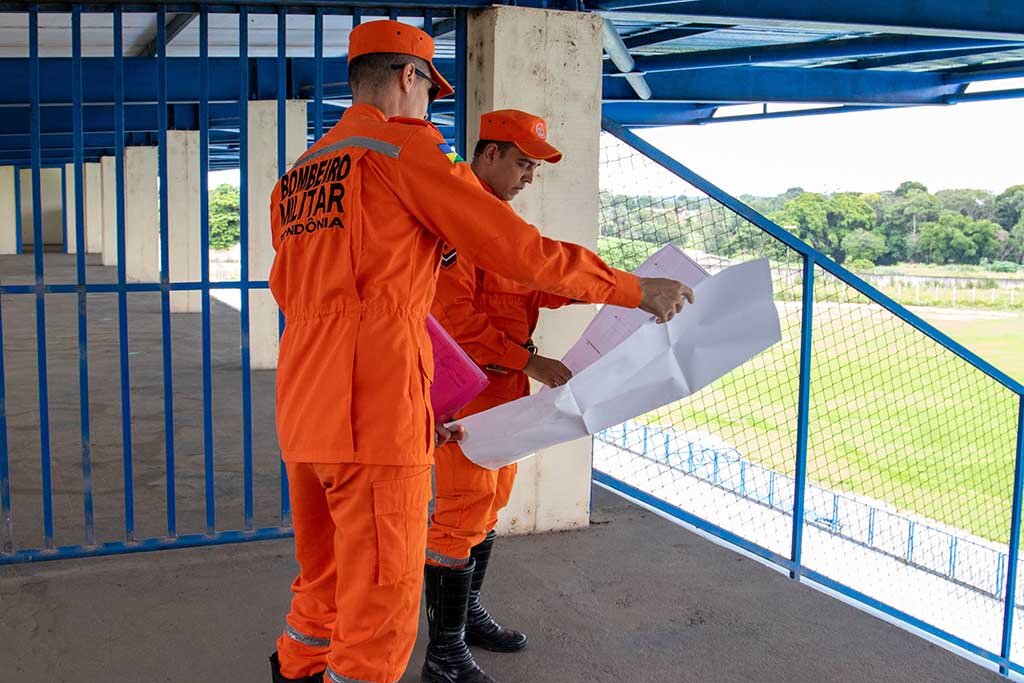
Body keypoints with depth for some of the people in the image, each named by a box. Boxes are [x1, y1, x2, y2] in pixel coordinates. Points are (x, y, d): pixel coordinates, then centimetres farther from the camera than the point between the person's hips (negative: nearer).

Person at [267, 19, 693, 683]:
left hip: (303, 406, 9)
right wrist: (636, 289, 2)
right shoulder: (405, 145, -5)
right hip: (374, 409, -9)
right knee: (380, 610, -1)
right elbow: (519, 249, -8)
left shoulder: (299, 172, 19)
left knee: (325, 578, 24)